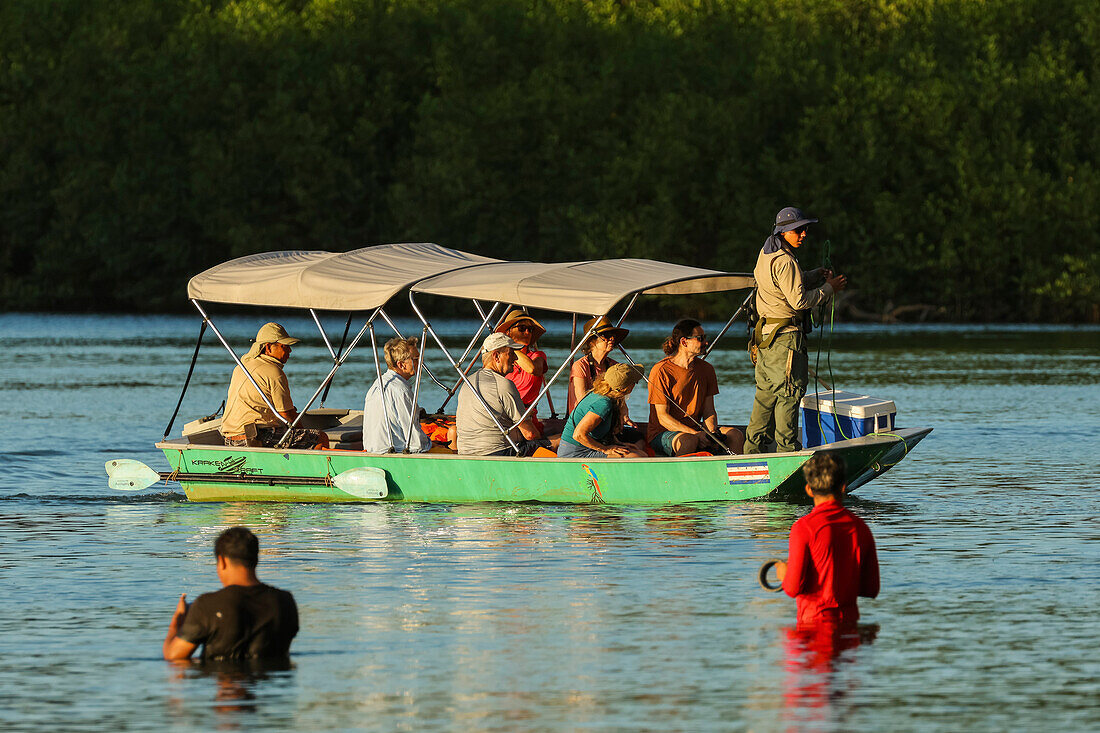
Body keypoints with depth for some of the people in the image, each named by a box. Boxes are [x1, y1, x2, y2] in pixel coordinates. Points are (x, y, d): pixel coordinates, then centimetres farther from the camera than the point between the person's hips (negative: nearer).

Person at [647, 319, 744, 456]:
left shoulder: (706, 369, 8)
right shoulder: (661, 370, -12)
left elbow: (709, 411, 7)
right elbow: (662, 417, -15)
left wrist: (713, 431, -17)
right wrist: (696, 434, -25)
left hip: (695, 429, 6)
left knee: (735, 435, -17)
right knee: (689, 441, -39)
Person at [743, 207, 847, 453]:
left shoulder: (766, 254, 13)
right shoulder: (784, 261, -18)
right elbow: (798, 300, -21)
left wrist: (818, 275, 10)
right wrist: (829, 288, -10)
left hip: (765, 336, 10)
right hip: (785, 336, -10)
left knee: (767, 392, 14)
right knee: (790, 392, -5)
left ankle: (753, 447, 18)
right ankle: (787, 448, -3)